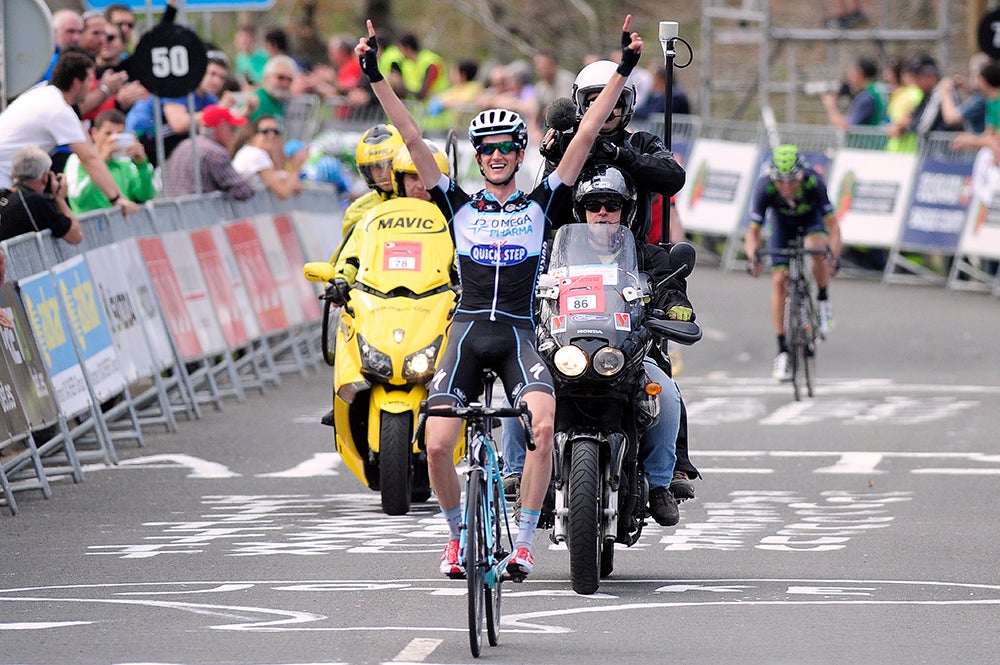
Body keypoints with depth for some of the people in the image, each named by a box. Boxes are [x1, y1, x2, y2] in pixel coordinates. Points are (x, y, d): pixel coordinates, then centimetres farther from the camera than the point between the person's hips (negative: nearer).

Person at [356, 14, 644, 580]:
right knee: (437, 444, -14)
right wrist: (376, 78, 2)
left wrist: (624, 71, 2)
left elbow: (586, 136, 6)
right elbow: (413, 139, 8)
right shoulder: (459, 205, 12)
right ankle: (459, 533, 12)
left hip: (520, 335, -1)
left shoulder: (542, 204, 11)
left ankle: (524, 540, -17)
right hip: (468, 332, 1)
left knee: (543, 426, -28)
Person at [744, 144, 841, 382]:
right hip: (782, 222, 1)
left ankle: (824, 300, -7)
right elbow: (753, 231, -30)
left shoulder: (813, 182, -37)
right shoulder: (765, 187, -34)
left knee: (817, 246, -35)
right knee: (779, 280, -11)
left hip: (812, 217, -1)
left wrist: (835, 255, -51)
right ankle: (782, 351, -3)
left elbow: (832, 225, -34)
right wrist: (753, 257, -49)